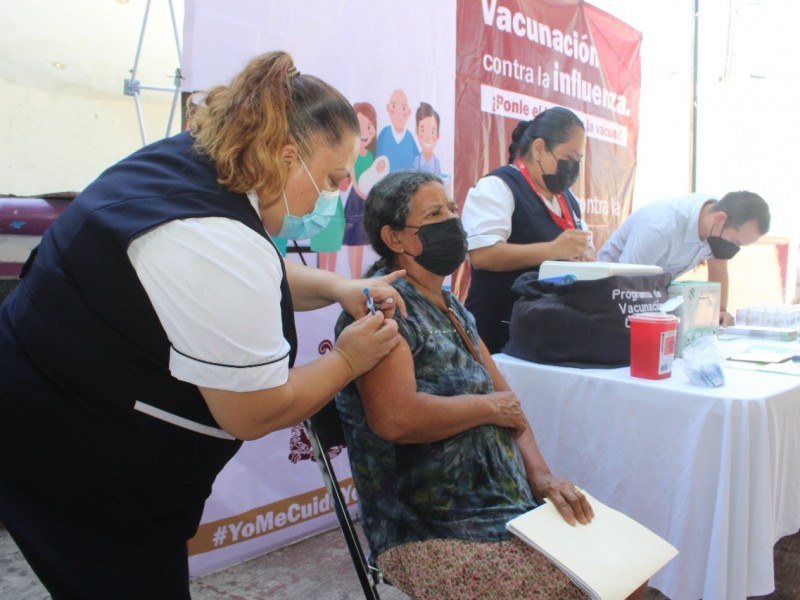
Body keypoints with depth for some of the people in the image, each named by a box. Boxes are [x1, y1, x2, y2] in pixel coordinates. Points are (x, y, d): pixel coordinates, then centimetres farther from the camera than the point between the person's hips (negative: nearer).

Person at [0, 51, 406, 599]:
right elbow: (256, 414, -22)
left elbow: (247, 282, 15)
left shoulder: (186, 158, -2)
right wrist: (349, 360, -8)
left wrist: (336, 288, 1)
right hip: (74, 467, -9)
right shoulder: (219, 243, -31)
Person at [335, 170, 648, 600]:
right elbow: (395, 418, -29)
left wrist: (539, 474, -3)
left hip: (511, 505, 8)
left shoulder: (452, 308, 13)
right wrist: (489, 407, -14)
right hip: (435, 534, -8)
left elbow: (504, 398, 13)